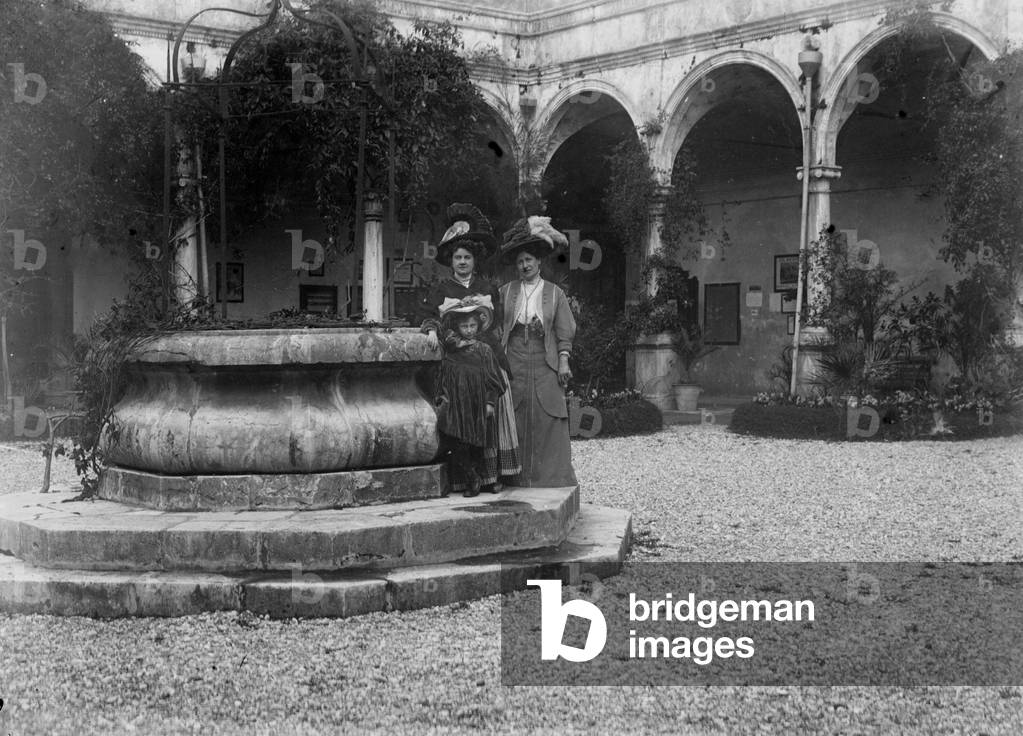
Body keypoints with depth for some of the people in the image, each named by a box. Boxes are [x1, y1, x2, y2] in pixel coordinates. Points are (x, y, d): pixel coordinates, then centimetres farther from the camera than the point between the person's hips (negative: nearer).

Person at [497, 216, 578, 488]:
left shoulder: (555, 294, 7)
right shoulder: (506, 292, 10)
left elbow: (564, 333, 6)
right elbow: (497, 328, 8)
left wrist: (564, 363, -4)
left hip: (544, 365, -1)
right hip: (514, 363, 1)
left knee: (547, 420, -5)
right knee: (516, 421, -1)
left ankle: (551, 476, 0)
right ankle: (518, 476, 4)